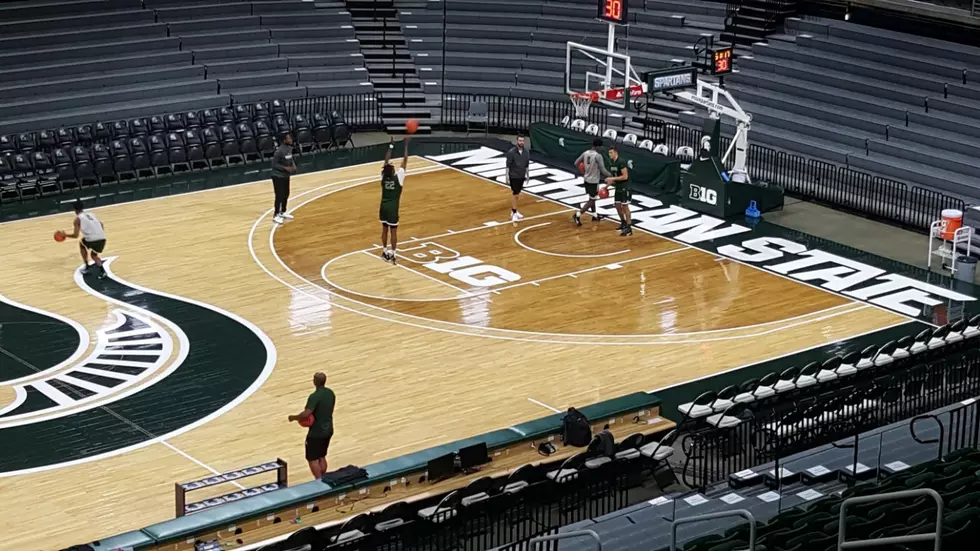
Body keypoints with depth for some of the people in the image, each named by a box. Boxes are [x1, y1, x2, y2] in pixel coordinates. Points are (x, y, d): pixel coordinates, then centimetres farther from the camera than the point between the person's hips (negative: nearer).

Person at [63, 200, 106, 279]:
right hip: (102, 238, 5)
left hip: (92, 239, -5)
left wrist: (65, 235, 22)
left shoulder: (78, 218, 8)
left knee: (81, 244, 30)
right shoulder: (91, 214, 26)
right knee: (93, 255, 31)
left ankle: (86, 267, 27)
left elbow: (76, 235, 5)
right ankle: (101, 270, 6)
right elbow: (101, 224, 25)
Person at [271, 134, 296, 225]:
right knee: (279, 196, -3)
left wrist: (293, 164, -4)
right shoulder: (279, 151, -26)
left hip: (286, 176, 9)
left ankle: (283, 212, 34)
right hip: (278, 176, -9)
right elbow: (274, 164, -22)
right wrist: (285, 168, -27)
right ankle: (276, 215, 8)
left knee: (286, 194, 18)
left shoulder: (289, 148, 1)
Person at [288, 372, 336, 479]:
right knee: (321, 457, 20)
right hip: (328, 430, 8)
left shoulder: (314, 397, -24)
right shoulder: (331, 393, 2)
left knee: (312, 459, 4)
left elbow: (306, 414, -31)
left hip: (316, 433, -8)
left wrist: (294, 417, -14)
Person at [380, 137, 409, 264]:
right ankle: (393, 254, 2)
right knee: (393, 231, 1)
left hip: (384, 206, 5)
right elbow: (405, 160, -15)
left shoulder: (384, 176, -6)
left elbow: (386, 160, 4)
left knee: (385, 229, 15)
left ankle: (385, 251, 24)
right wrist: (406, 145, -10)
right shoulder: (398, 177, -17)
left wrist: (391, 145, 8)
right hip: (393, 208, -5)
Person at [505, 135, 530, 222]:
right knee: (515, 194, -6)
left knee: (517, 194, 15)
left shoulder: (526, 152, -1)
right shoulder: (511, 152, -16)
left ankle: (513, 210, 27)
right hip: (514, 176, -5)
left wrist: (527, 175, 13)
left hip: (522, 176, 5)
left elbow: (527, 165, 10)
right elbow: (508, 166, -12)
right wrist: (507, 178, -13)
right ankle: (514, 213, -3)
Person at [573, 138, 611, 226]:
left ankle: (595, 215, 36)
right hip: (594, 181, -8)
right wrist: (610, 176, -5)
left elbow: (576, 163, 7)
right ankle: (578, 214, -10)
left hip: (587, 179, 8)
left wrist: (583, 172, 22)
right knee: (591, 200, 1)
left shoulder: (585, 153, -1)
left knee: (592, 198, 23)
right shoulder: (598, 156, -22)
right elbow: (603, 170, -22)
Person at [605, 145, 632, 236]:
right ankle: (623, 223, 32)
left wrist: (612, 179, -22)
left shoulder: (621, 162, -20)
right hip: (618, 188, 9)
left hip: (625, 188, -9)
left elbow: (625, 176, -23)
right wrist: (608, 184, 11)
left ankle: (629, 228, -6)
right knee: (618, 206, 14)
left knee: (625, 206, -8)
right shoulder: (611, 163, 8)